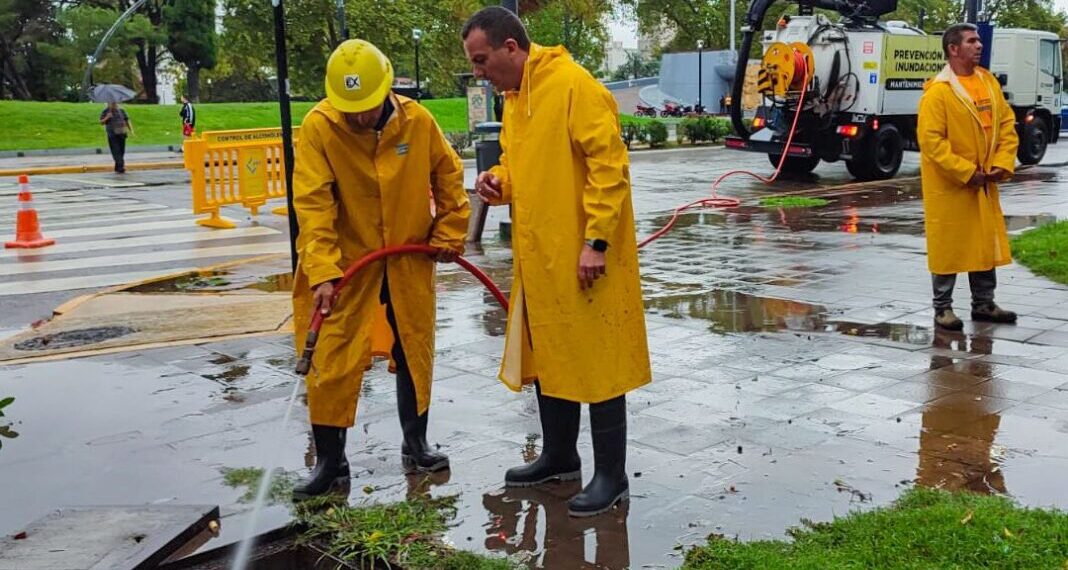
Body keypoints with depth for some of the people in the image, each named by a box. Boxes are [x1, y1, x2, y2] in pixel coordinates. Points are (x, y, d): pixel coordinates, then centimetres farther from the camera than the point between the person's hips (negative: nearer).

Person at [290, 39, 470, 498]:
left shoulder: (417, 121, -10)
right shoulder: (318, 127, -17)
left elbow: (448, 175, 5)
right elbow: (313, 204, -21)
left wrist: (448, 233, 4)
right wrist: (322, 271, -28)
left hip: (410, 259, 3)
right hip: (347, 260, -2)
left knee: (414, 352, 14)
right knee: (332, 360, -2)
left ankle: (415, 444, 32)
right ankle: (329, 460, 14)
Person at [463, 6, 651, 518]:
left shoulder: (574, 86, -15)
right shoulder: (514, 98, 13)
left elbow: (609, 167, -19)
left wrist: (595, 241, -22)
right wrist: (500, 182, 2)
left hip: (582, 258, -9)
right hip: (538, 258, 9)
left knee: (596, 361, 1)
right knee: (548, 358, 17)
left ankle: (611, 475, 12)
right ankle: (558, 457, 33)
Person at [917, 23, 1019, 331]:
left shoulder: (989, 81, 6)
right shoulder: (938, 91, -15)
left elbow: (1007, 124, 10)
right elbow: (931, 140, -19)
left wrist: (1003, 163, -3)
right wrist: (966, 172, -19)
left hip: (985, 184, 7)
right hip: (949, 186, -7)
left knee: (987, 243, 13)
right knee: (948, 245, 2)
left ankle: (984, 304, 26)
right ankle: (943, 308, 14)